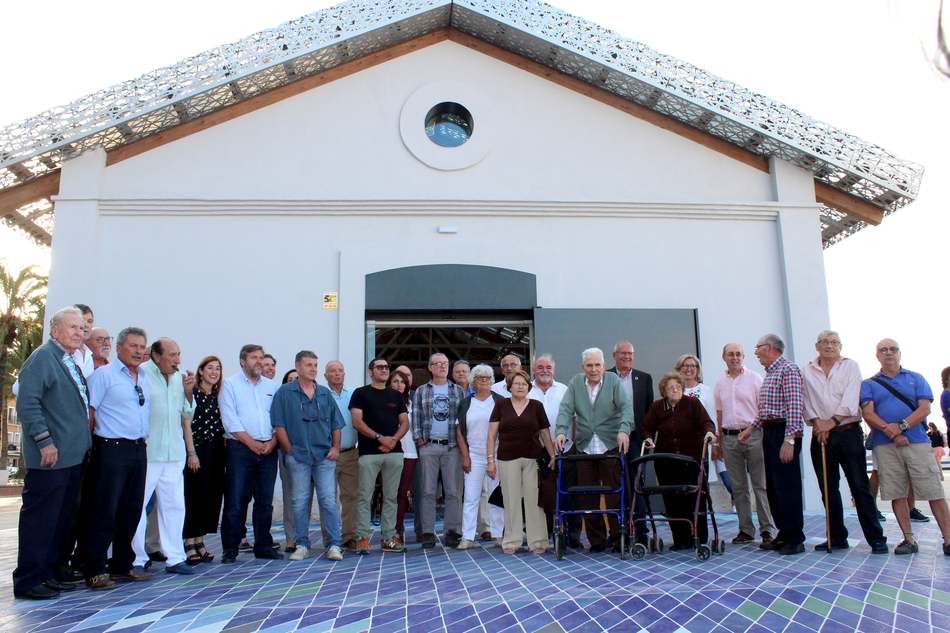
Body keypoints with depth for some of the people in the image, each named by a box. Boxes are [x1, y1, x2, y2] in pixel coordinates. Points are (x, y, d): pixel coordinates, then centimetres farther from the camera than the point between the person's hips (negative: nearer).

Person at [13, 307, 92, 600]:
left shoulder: (71, 363, 17)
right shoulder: (42, 357, -9)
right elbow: (27, 403, -17)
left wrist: (84, 441, 17)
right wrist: (45, 441, -21)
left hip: (72, 456, 9)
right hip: (51, 456, -9)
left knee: (63, 519, 14)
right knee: (40, 519, -1)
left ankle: (48, 572, 25)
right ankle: (28, 581, 9)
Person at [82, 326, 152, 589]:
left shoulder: (145, 378, 15)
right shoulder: (104, 374, -6)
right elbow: (89, 410, -9)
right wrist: (90, 446, -9)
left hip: (139, 450, 7)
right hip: (112, 450, -7)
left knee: (131, 511, 12)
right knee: (104, 512, -2)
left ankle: (123, 565, 24)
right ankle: (95, 571, 9)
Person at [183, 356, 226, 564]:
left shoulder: (219, 396, 12)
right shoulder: (191, 393, -6)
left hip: (215, 452, 6)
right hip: (196, 451, -6)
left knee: (211, 496, 8)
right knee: (193, 496, -2)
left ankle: (199, 540, 19)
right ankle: (189, 544, 8)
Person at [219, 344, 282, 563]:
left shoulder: (272, 386, 14)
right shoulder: (230, 384, 3)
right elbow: (230, 419, -6)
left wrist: (272, 442, -6)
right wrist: (251, 443, -11)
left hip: (268, 450, 4)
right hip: (240, 448, -4)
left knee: (265, 501, 8)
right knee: (235, 501, -3)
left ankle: (263, 546, 17)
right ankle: (230, 549, 6)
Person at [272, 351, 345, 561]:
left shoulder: (325, 393, 12)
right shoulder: (285, 393, 3)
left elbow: (336, 424, 14)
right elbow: (279, 425, -1)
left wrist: (335, 448, 3)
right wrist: (290, 450, -5)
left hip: (325, 456, 2)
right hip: (298, 457, -2)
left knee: (329, 500, -2)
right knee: (300, 502, 5)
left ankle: (333, 545, 3)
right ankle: (301, 545, 17)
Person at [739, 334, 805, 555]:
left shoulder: (788, 369, -11)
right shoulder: (770, 372, 18)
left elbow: (794, 406, -19)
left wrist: (789, 440, -25)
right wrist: (751, 428, 20)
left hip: (784, 432, -10)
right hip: (769, 432, 10)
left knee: (787, 487, -6)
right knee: (773, 487, 12)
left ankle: (796, 539, 3)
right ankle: (784, 534, 21)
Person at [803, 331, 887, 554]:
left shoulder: (850, 366, 5)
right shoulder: (807, 371, 10)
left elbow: (850, 400, -7)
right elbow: (807, 401, 5)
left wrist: (832, 422, -15)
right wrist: (816, 422, -10)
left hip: (848, 432, -2)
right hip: (820, 434, 2)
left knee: (860, 487, -4)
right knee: (828, 489, 6)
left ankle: (876, 539, 3)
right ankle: (837, 538, 14)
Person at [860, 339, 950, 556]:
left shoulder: (916, 379, 12)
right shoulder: (869, 384, 12)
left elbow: (925, 409, 0)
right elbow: (868, 414, -1)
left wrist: (901, 426, -14)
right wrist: (891, 432, -14)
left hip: (917, 442, 0)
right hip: (885, 446, 1)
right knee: (896, 494, 2)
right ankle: (909, 539, 10)